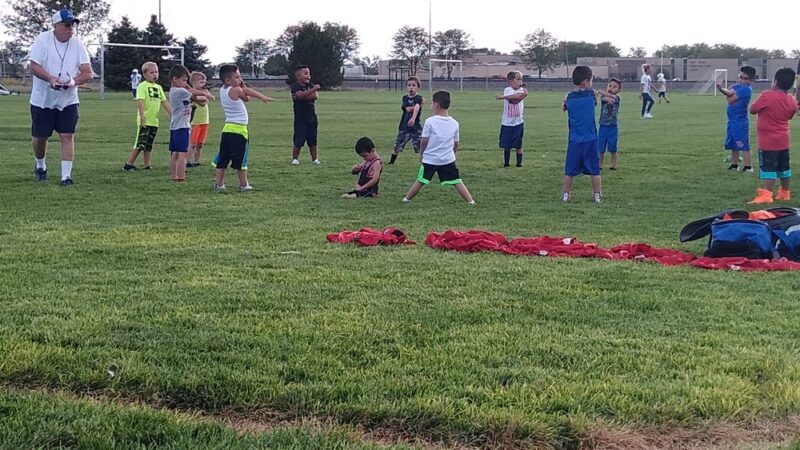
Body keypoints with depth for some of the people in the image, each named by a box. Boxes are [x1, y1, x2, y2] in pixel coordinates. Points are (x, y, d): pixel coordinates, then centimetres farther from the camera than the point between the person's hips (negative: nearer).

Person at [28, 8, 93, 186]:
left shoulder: (77, 44, -2)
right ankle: (40, 167, 34)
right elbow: (34, 66, -16)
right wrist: (50, 78, -33)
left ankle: (66, 176, -5)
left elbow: (88, 72, -6)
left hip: (68, 101, 1)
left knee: (67, 136, -8)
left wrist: (73, 81, -26)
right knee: (40, 137, 8)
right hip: (42, 100, -1)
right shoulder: (43, 40, -9)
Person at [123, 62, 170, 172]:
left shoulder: (158, 87, 15)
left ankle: (147, 166, 15)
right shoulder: (142, 86, -7)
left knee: (149, 146, 11)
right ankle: (128, 164, -1)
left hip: (154, 121, 7)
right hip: (145, 121, -7)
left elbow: (165, 102, 16)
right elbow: (140, 101, -17)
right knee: (140, 144, -9)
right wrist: (142, 116, -28)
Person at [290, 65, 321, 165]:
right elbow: (300, 95, -26)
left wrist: (303, 96, -15)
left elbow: (316, 96, -7)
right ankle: (295, 159, 3)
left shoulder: (310, 85, 10)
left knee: (312, 141, 10)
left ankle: (315, 159, 17)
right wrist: (313, 89, -33)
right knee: (298, 141, -8)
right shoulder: (295, 86, -6)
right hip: (300, 118, -5)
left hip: (312, 117, 5)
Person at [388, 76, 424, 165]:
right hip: (404, 127, 4)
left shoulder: (419, 98, -8)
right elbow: (407, 109, -12)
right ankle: (391, 162, 29)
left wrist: (413, 118, -47)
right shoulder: (405, 98, 7)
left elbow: (416, 108, -29)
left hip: (416, 127, -4)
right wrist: (419, 104, -18)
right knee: (397, 146, 12)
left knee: (421, 147, -6)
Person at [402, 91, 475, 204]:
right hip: (448, 159, 2)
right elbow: (456, 143, 9)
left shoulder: (430, 121, -11)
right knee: (457, 181, 5)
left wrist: (421, 154, 9)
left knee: (420, 181, 9)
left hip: (430, 159, -2)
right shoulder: (454, 123, 2)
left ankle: (407, 198, 19)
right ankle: (470, 201, 1)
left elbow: (424, 141, -7)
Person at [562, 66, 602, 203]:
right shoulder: (591, 95, -6)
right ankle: (597, 195, 11)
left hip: (574, 140, 1)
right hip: (590, 139, -1)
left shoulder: (569, 98, -3)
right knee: (594, 169, 8)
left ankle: (566, 194, 15)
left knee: (570, 169, 10)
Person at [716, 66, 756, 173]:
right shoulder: (737, 86, 9)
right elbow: (729, 93, -7)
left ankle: (748, 167, -5)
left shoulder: (746, 89, -16)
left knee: (744, 146, -7)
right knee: (733, 145, 17)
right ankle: (734, 165, 27)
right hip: (732, 120, 9)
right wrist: (722, 89, -27)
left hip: (740, 122, -9)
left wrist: (728, 95, 2)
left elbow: (730, 100, -16)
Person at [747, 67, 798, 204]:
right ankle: (785, 193, 28)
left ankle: (766, 195, -17)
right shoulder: (792, 101, 0)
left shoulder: (767, 96, -19)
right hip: (783, 140, 6)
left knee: (768, 168, -9)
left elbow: (752, 109, -8)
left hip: (767, 141, -6)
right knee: (784, 167, 16)